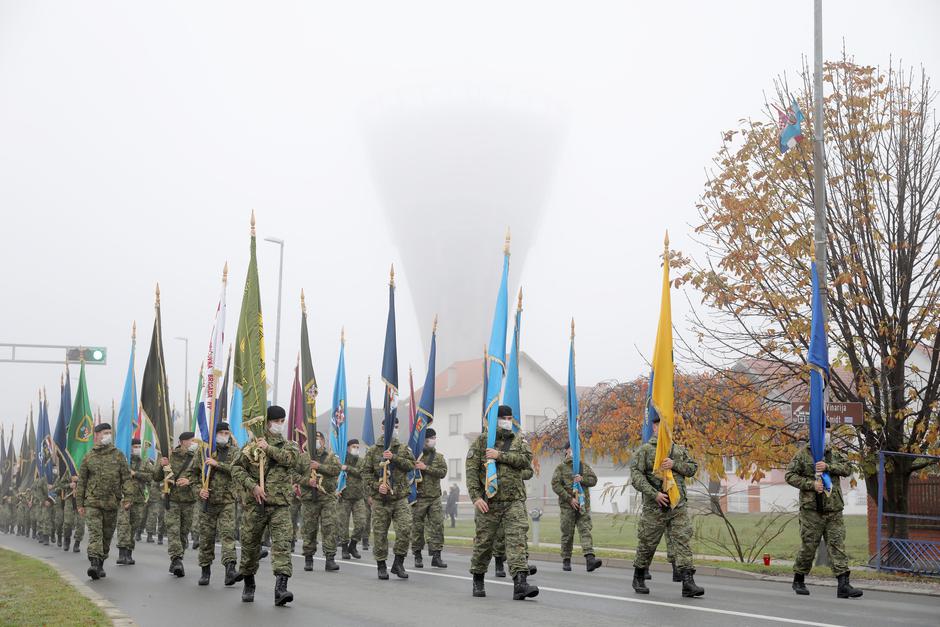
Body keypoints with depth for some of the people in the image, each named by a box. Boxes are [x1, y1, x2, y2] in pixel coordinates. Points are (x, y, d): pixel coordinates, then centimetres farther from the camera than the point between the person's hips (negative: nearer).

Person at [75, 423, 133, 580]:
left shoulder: (118, 455, 6)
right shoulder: (88, 457, 5)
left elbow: (126, 477, 3)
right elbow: (81, 482, 8)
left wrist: (127, 497, -9)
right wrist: (79, 504, 5)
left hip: (112, 503, 2)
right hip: (92, 502, -2)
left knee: (107, 535, 8)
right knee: (95, 533, -15)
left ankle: (101, 564, 21)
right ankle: (94, 564, -25)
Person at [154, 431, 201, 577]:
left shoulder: (196, 459, 5)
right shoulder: (170, 456, 6)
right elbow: (156, 477, 12)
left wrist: (189, 481, -14)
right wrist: (162, 466, -7)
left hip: (189, 500, 1)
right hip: (172, 499, -1)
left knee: (184, 532, 7)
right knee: (173, 530, -14)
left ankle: (176, 561, 18)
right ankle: (176, 560, -21)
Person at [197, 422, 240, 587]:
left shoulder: (234, 452, 5)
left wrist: (217, 464, -20)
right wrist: (199, 489, -7)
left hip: (227, 501, -2)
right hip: (208, 500, 2)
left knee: (227, 533, -15)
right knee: (206, 536, 6)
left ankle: (230, 568, -24)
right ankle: (205, 570, 17)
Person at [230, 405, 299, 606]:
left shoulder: (289, 445, 12)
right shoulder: (252, 445, 7)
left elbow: (291, 458, -11)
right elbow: (237, 468, 1)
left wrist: (269, 448, -10)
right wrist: (252, 486, -12)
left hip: (280, 504, 0)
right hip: (255, 503, 0)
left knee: (282, 543, -14)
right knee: (250, 543, 9)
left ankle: (281, 588, -22)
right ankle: (248, 584, 30)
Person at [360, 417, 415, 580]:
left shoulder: (403, 449, 9)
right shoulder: (373, 451, 3)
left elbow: (411, 465, -6)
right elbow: (365, 472, 0)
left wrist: (393, 457, -17)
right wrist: (376, 486, -14)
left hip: (400, 498, 1)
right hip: (380, 500, -1)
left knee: (405, 529, -12)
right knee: (380, 533, 2)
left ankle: (398, 563, 3)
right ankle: (381, 566, 15)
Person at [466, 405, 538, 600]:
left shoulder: (519, 440, 11)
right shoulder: (481, 441, 4)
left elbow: (526, 459, -8)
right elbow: (471, 470, -3)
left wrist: (501, 456, -16)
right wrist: (476, 497, -13)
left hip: (514, 500, 1)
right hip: (488, 501, -1)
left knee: (517, 539, -12)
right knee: (483, 542, 7)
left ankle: (520, 582, -21)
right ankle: (478, 581, 26)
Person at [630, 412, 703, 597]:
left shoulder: (678, 450, 16)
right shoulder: (644, 450, 0)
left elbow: (693, 468, 8)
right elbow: (636, 476, -10)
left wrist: (675, 464, -9)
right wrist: (654, 494, -18)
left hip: (678, 507, 3)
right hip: (654, 507, -3)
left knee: (683, 541, -9)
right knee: (647, 544, 7)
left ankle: (688, 583, -14)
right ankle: (638, 579, 26)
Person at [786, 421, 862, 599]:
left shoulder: (834, 454, 15)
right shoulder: (803, 454, 1)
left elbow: (847, 468, 0)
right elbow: (790, 475, -4)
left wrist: (828, 467, -14)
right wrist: (811, 484, -14)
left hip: (834, 510, 4)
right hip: (812, 509, -4)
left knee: (837, 545, -3)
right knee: (809, 546, 2)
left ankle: (843, 585, -8)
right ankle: (798, 581, 19)